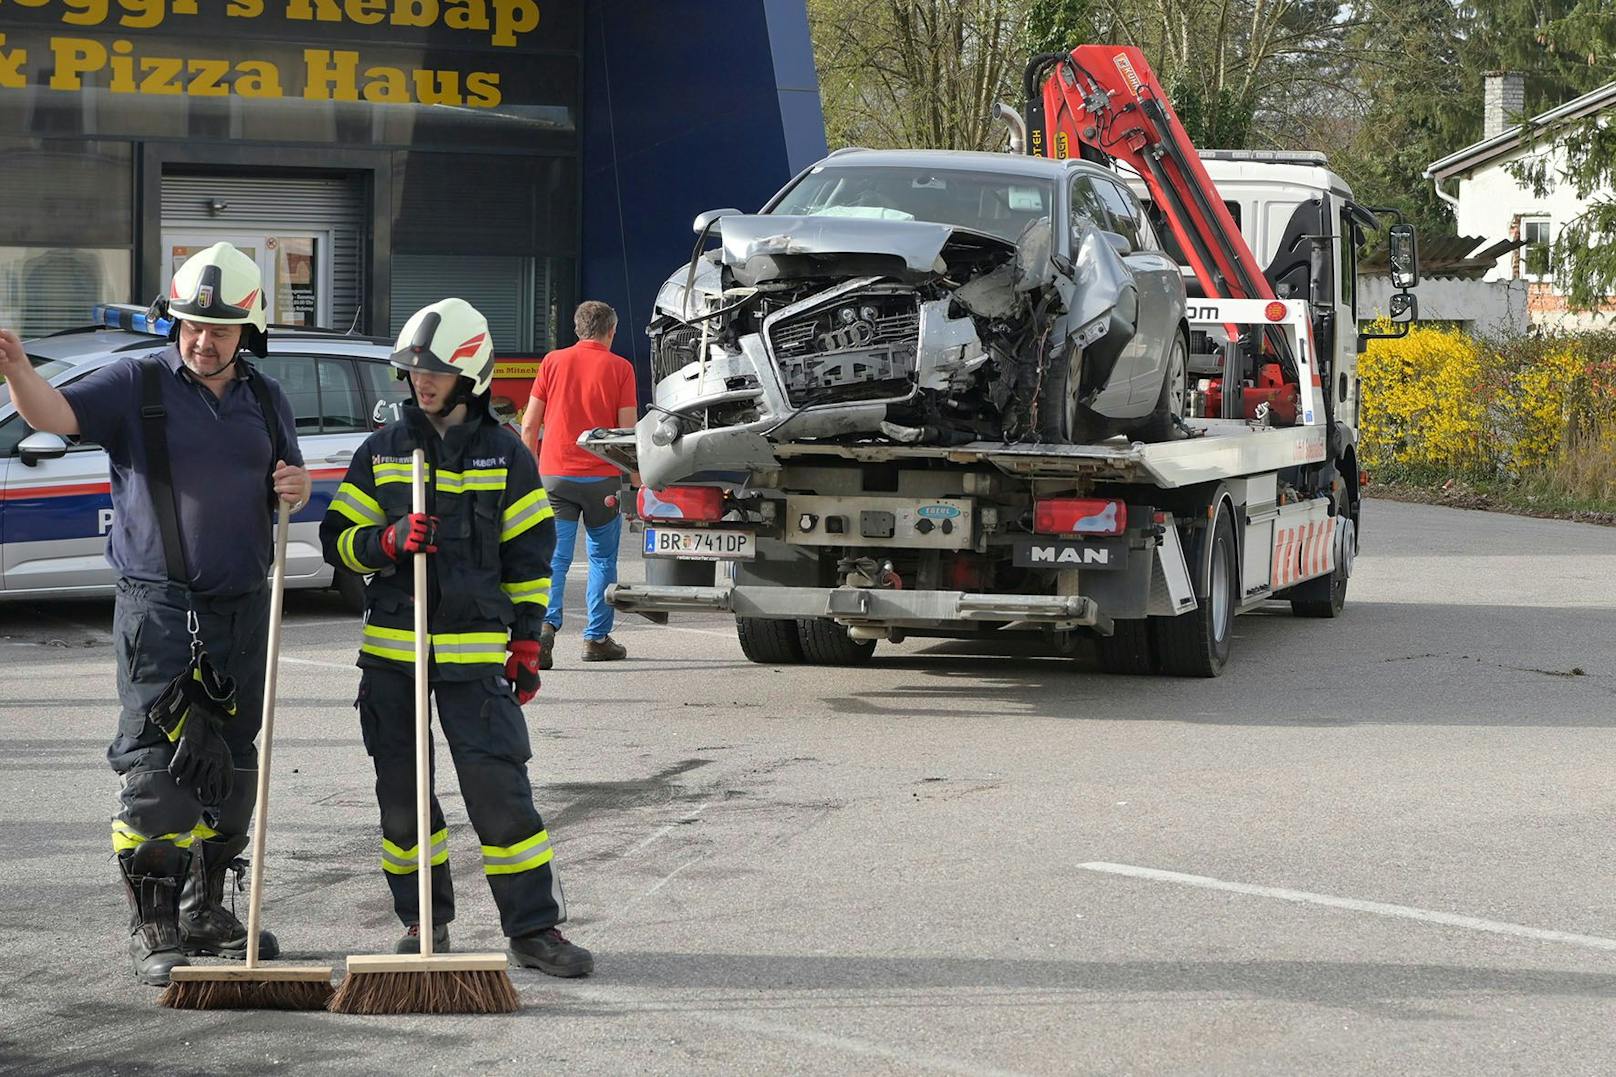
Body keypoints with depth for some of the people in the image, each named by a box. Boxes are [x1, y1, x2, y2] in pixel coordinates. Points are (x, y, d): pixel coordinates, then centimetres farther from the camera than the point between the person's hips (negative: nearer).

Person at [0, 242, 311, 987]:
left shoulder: (265, 400, 11)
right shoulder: (138, 385, -5)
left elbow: (288, 484, 23)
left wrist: (296, 488, -2)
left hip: (242, 610, 5)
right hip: (159, 609, -5)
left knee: (230, 769, 12)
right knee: (156, 769, -9)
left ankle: (205, 909, 24)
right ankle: (151, 925, -4)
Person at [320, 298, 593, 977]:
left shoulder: (505, 455, 4)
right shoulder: (382, 451, 7)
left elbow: (530, 552, 7)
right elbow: (339, 538, 5)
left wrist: (525, 644, 2)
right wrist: (390, 541, -16)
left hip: (475, 653, -2)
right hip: (390, 651, 2)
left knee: (500, 789, -9)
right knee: (401, 794, 6)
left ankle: (534, 927, -3)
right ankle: (424, 922, 20)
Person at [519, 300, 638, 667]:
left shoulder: (553, 361, 7)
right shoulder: (619, 368, 0)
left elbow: (529, 426, 6)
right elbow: (627, 431, -3)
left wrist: (530, 472, 16)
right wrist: (637, 482, 4)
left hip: (554, 474, 1)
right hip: (601, 476, -1)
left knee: (555, 557, -1)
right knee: (602, 558, 13)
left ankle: (545, 624, -23)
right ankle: (597, 638, 15)